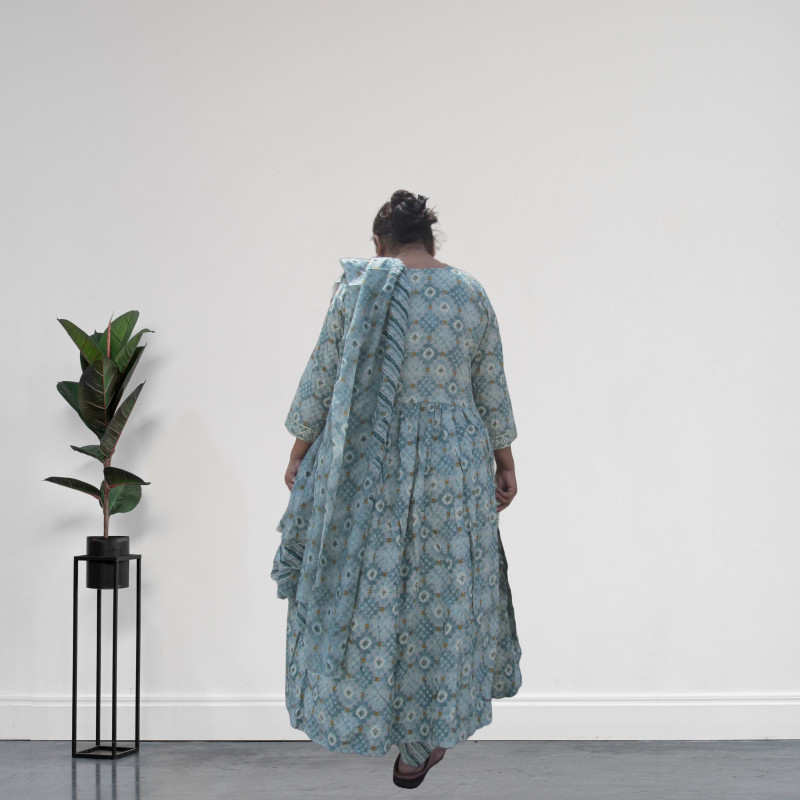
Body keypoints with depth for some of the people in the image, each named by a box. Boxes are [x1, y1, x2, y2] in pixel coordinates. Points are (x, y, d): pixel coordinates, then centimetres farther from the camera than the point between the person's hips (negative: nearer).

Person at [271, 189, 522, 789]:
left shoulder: (358, 285, -4)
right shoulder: (472, 293, 2)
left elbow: (322, 377, -3)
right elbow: (493, 391, 5)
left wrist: (300, 452, 7)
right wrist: (506, 464, 14)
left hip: (366, 461, -1)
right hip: (451, 467, 2)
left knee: (362, 582, 14)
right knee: (440, 590, 11)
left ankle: (356, 709, 21)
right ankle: (418, 746, 18)